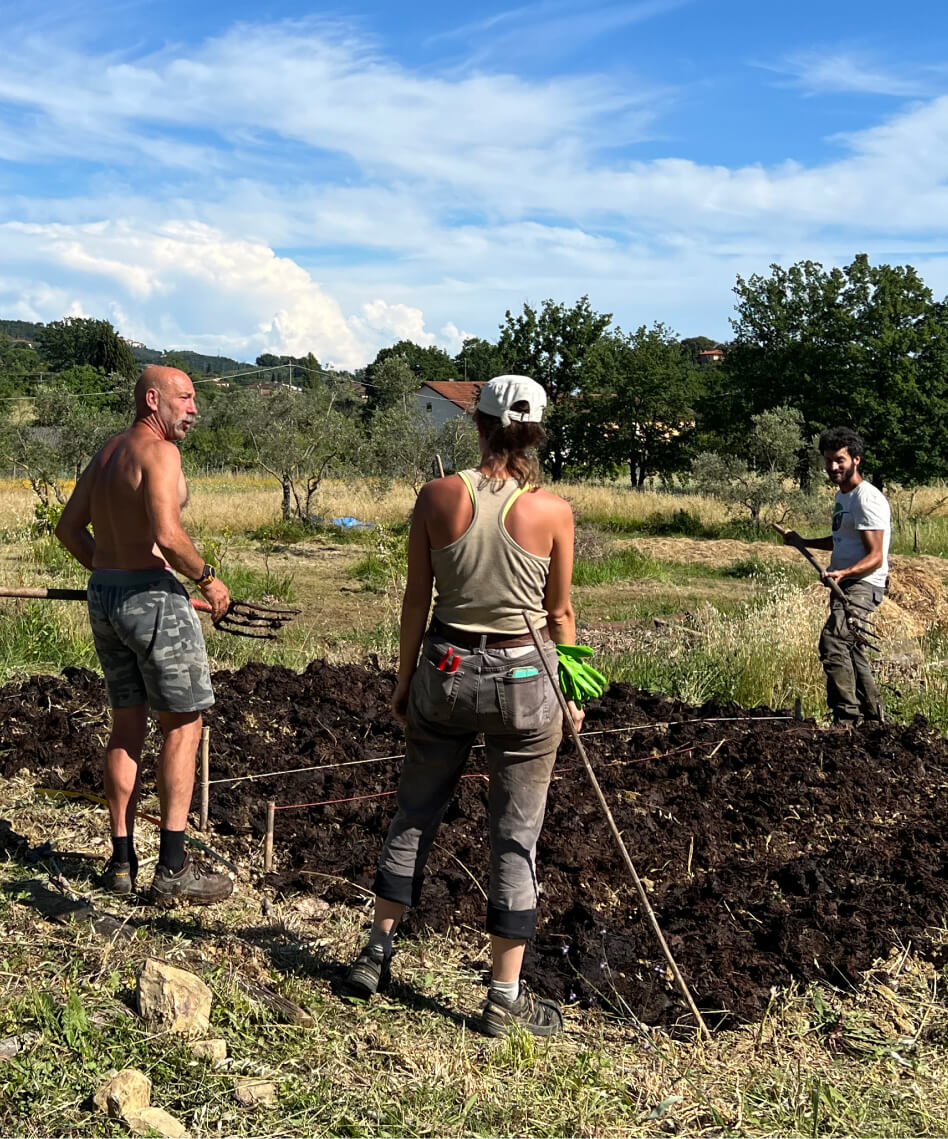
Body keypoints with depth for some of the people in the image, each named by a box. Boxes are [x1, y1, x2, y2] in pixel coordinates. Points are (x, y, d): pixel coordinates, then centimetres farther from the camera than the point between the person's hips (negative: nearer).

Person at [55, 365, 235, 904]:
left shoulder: (107, 452, 13)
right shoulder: (158, 452, -14)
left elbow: (69, 528, 18)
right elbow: (168, 536, -25)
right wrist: (208, 579, -10)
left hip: (104, 598, 9)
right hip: (154, 598, -9)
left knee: (127, 727, 14)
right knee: (183, 726, 0)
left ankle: (122, 862, 19)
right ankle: (173, 870, 2)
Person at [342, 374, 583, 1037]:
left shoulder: (438, 497, -6)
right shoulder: (552, 511, -9)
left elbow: (417, 599, -1)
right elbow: (560, 613, -1)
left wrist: (405, 678, 11)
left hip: (445, 669, 2)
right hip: (524, 677, -1)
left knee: (417, 812, 19)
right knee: (516, 835, 8)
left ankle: (377, 952, 29)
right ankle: (506, 999, 15)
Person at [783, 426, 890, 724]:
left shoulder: (867, 499, -16)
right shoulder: (842, 495, 16)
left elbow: (876, 557, -22)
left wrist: (843, 572, -38)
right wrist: (803, 542, 28)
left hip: (863, 585, -11)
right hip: (844, 584, 11)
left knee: (832, 641, -27)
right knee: (852, 651, 19)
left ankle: (847, 718, -26)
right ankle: (875, 715, 32)